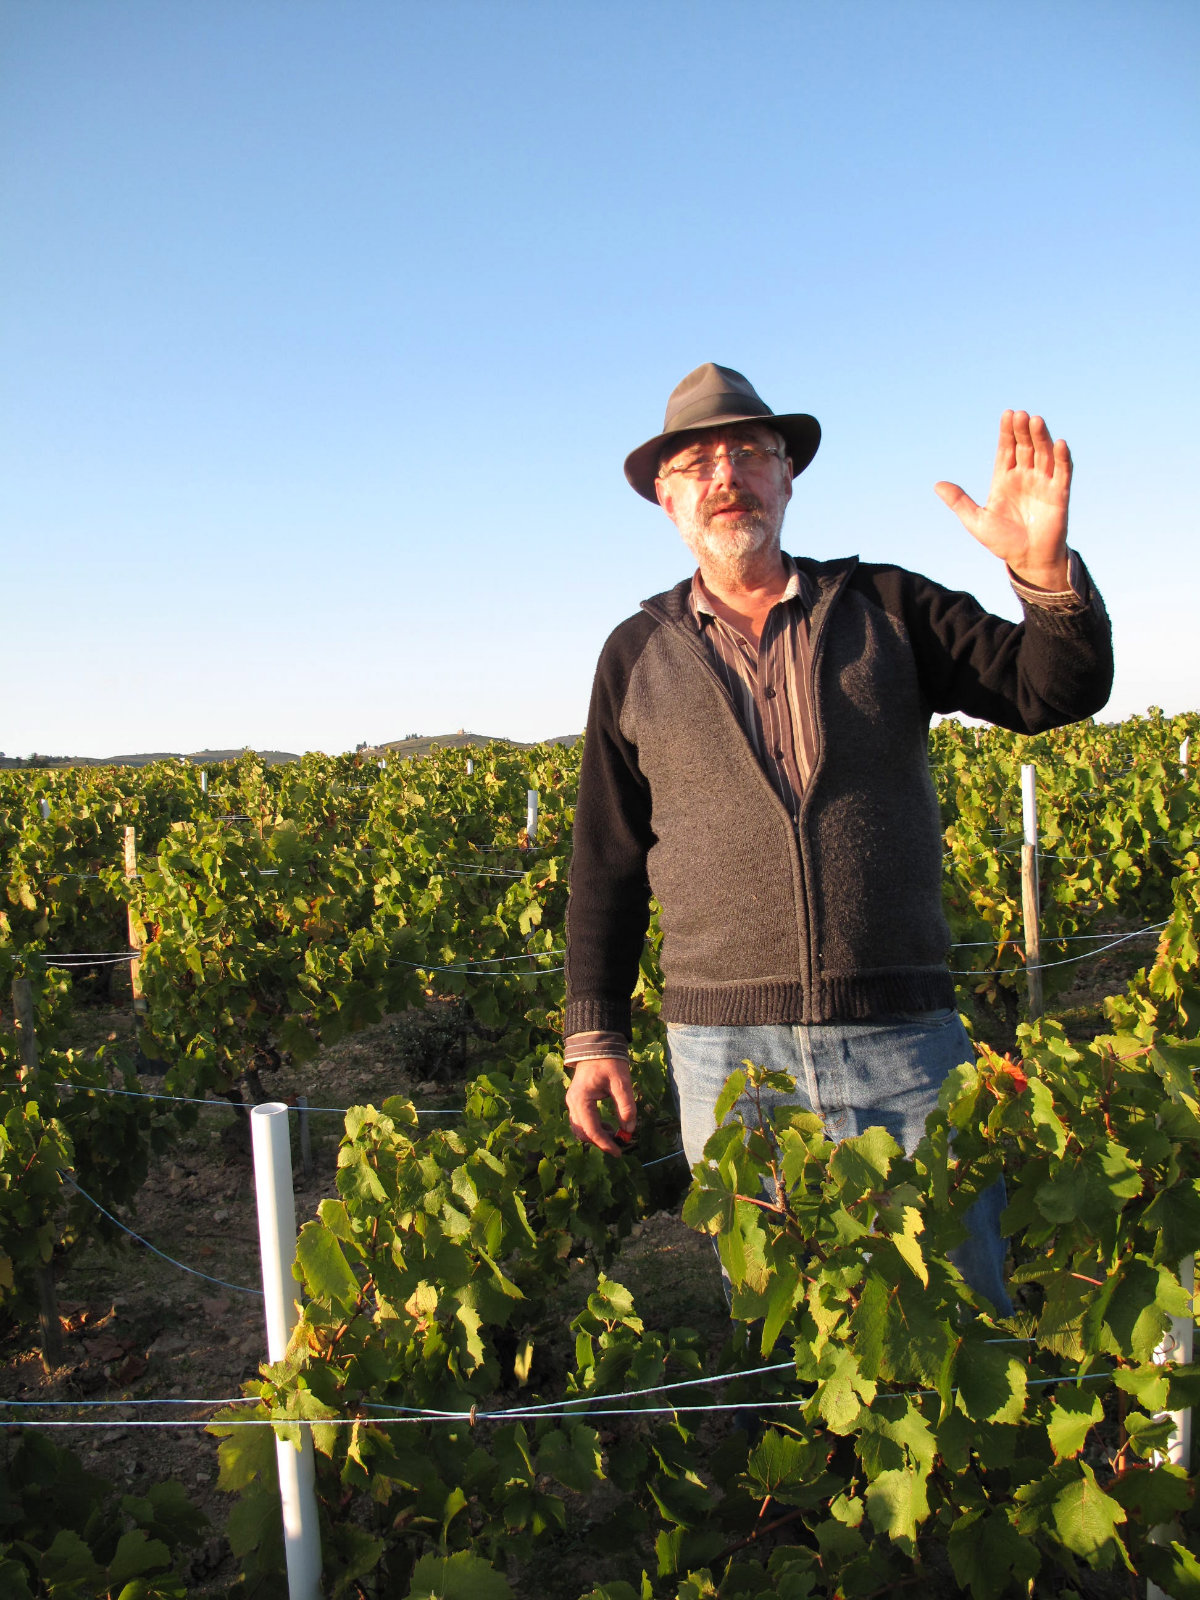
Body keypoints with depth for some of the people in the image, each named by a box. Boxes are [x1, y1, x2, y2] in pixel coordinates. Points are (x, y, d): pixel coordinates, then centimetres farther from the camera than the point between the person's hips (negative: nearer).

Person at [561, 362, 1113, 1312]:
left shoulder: (886, 607, 7)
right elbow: (607, 860, 10)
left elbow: (1059, 690, 1)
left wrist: (1046, 567, -18)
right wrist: (593, 1035, 6)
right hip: (727, 1053, 1)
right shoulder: (638, 656, 9)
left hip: (904, 1032, 0)